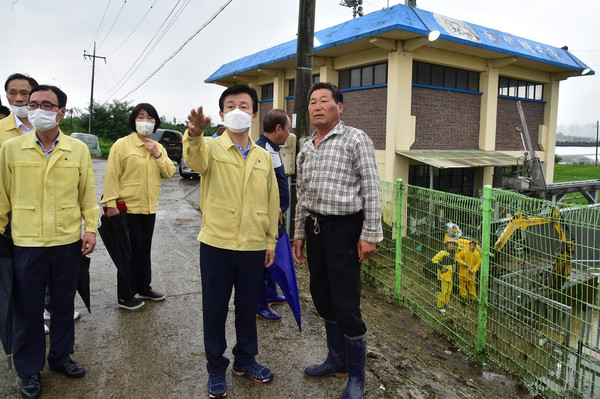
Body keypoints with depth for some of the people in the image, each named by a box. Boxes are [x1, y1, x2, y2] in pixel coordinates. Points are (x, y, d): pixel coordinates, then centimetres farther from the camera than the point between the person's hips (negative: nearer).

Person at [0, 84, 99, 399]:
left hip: (68, 241, 1)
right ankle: (29, 370, 28)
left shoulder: (78, 149, 1)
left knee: (64, 303, 14)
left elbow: (87, 193, 4)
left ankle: (60, 356, 35)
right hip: (27, 242, -1)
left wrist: (91, 228, 0)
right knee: (28, 308, 9)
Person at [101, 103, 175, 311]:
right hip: (128, 208, -6)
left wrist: (157, 154, -9)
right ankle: (124, 297, 14)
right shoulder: (121, 145, -7)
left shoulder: (158, 147, 12)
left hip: (149, 208, 6)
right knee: (131, 252, 0)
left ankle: (143, 287, 32)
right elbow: (111, 176, -10)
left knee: (145, 250, 16)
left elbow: (169, 173, 4)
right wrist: (111, 204, -15)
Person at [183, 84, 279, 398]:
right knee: (215, 309, 10)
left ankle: (245, 359, 38)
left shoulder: (264, 157, 7)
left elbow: (272, 201, 10)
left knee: (248, 307, 17)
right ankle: (216, 368, 30)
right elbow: (195, 158, -29)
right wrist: (195, 133, -51)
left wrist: (271, 242, 9)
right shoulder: (211, 148, -4)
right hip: (217, 245, -3)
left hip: (254, 248, 3)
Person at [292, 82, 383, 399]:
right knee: (322, 297, 15)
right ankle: (337, 360, 35)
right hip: (314, 227, 7)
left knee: (345, 304, -3)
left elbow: (371, 190, -9)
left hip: (344, 228, -7)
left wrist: (370, 234, -13)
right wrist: (299, 234, 18)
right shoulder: (306, 149, 14)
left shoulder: (355, 139, -6)